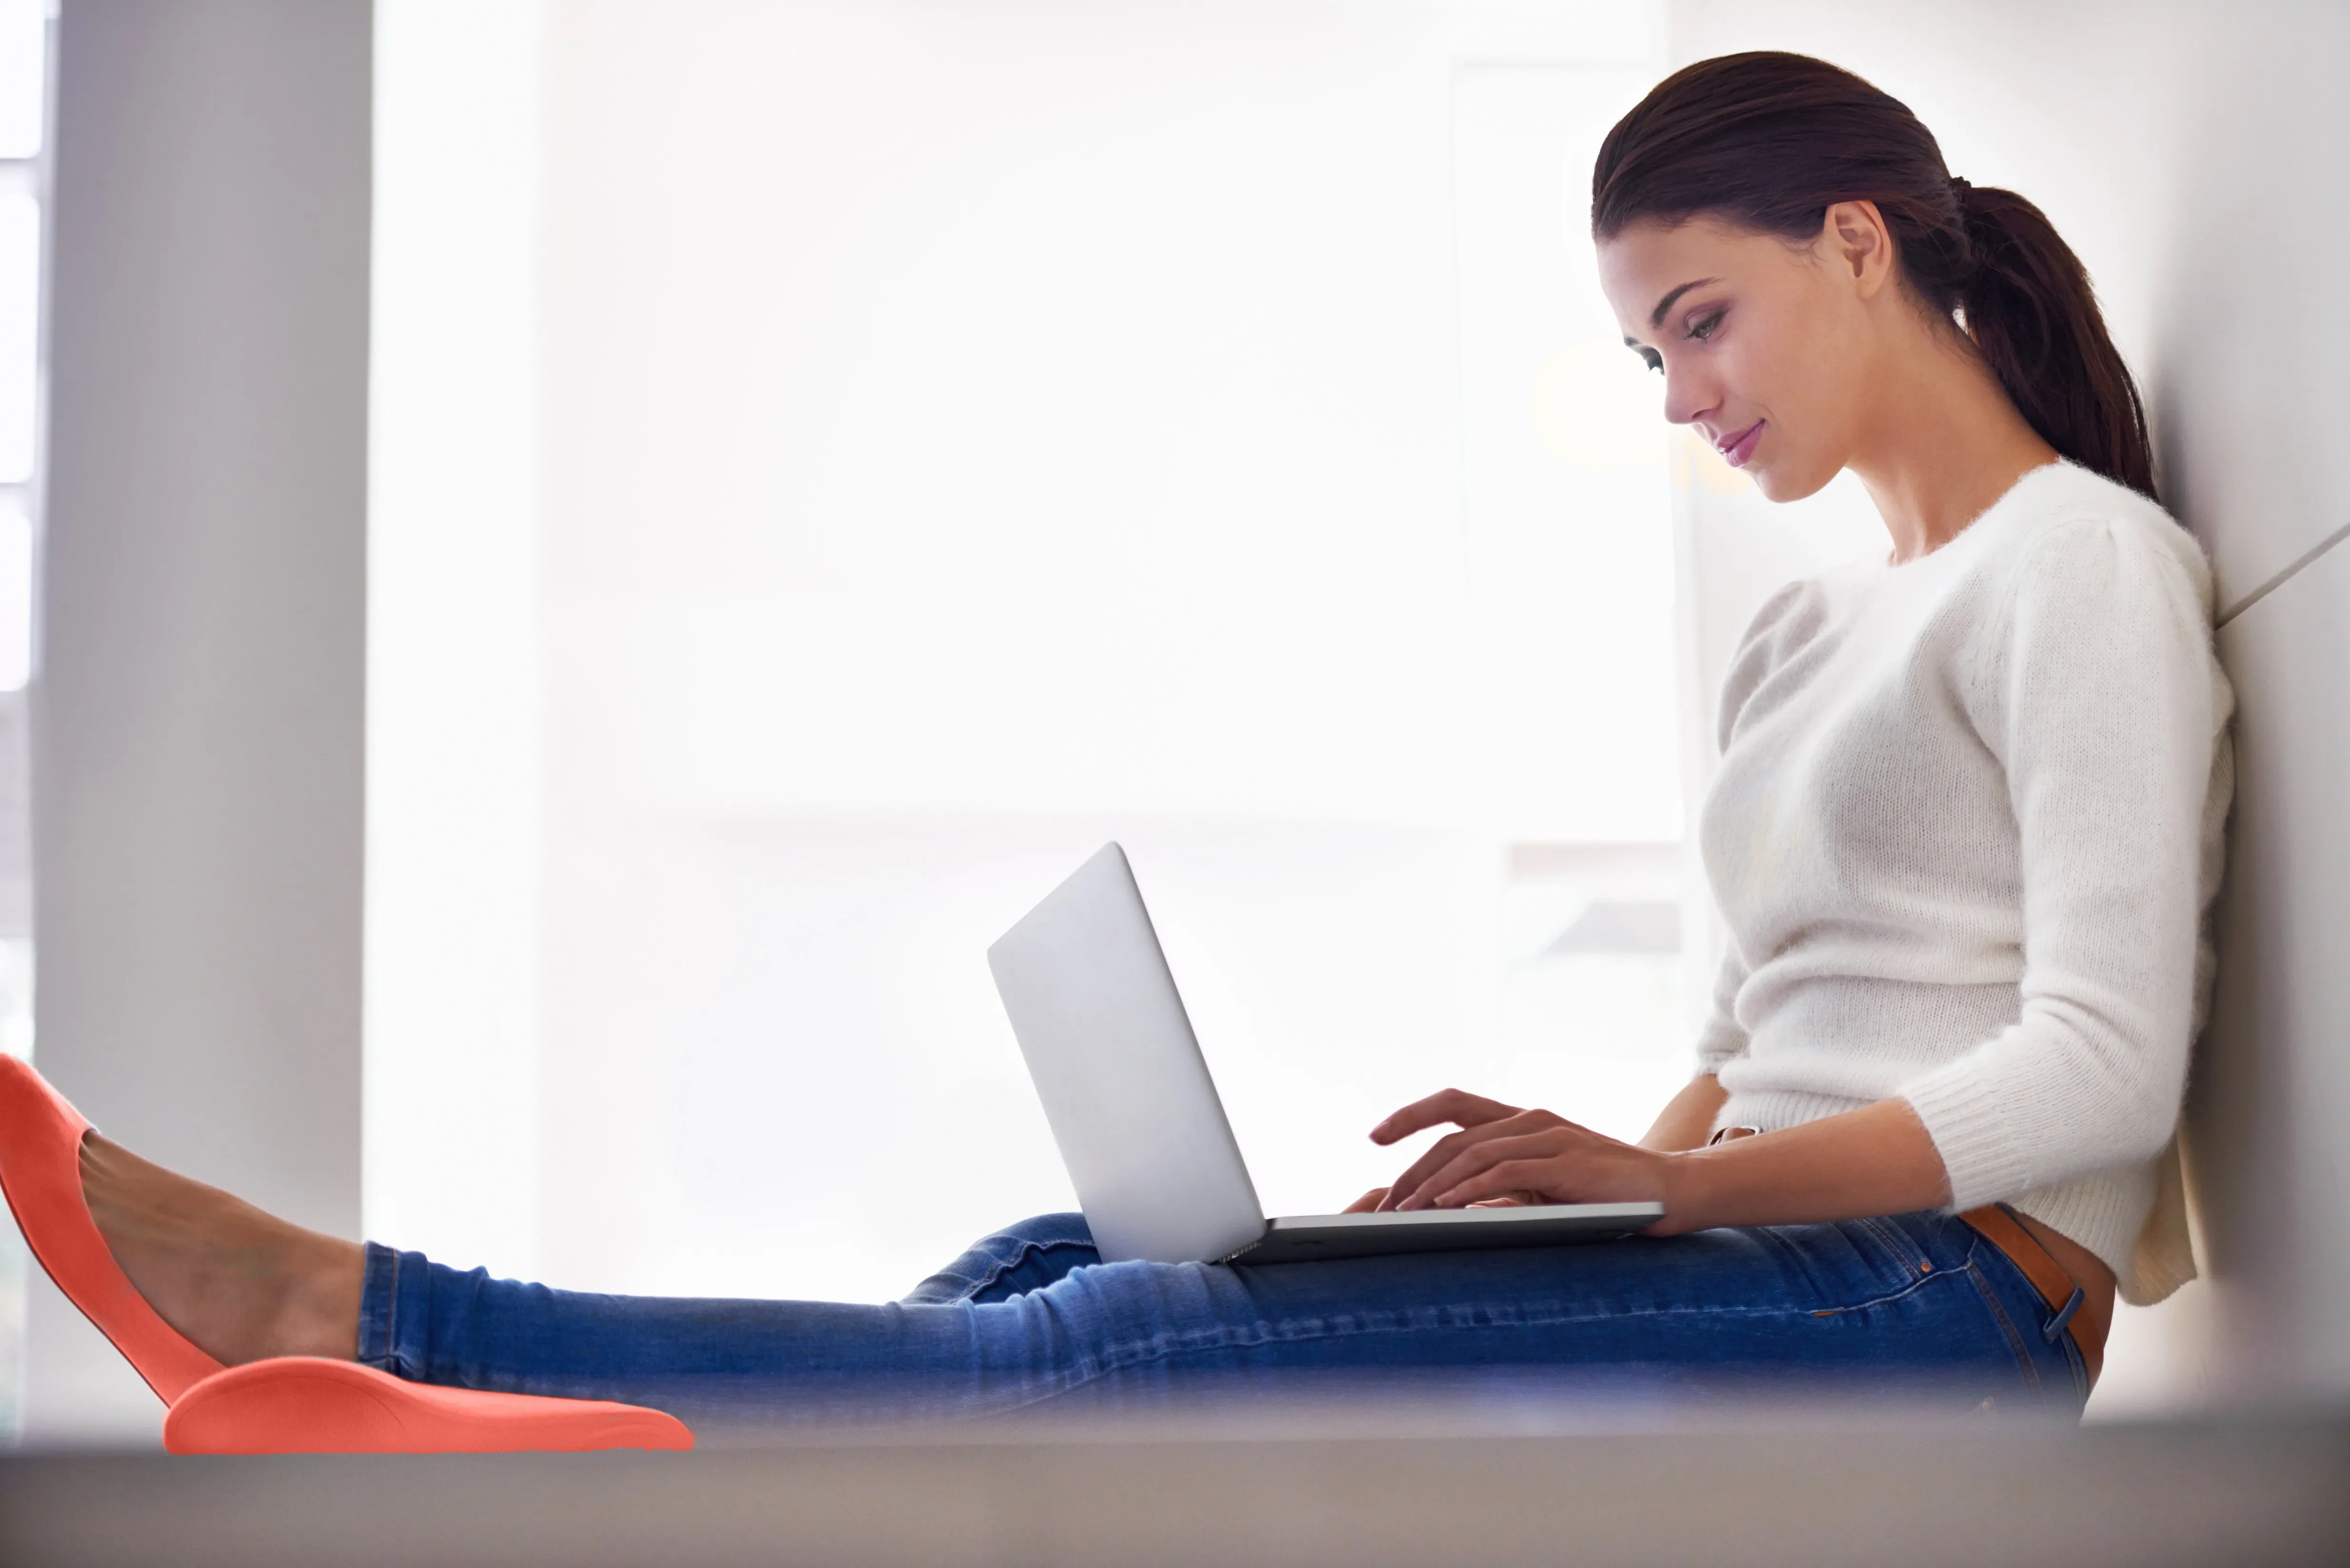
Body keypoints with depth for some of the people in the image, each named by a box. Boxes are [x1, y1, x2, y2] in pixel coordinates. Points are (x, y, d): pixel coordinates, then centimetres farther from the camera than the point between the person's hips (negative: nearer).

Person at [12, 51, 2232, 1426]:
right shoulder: (1807, 640, 25)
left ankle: (362, 1314, -27)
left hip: (1939, 1302, -8)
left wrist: (1666, 1179, -20)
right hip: (1762, 1260, 8)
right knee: (1069, 1266, -11)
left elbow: (2098, 1065, -13)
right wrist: (1590, 1175, 1)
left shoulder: (2081, 563, -3)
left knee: (1145, 1351, -23)